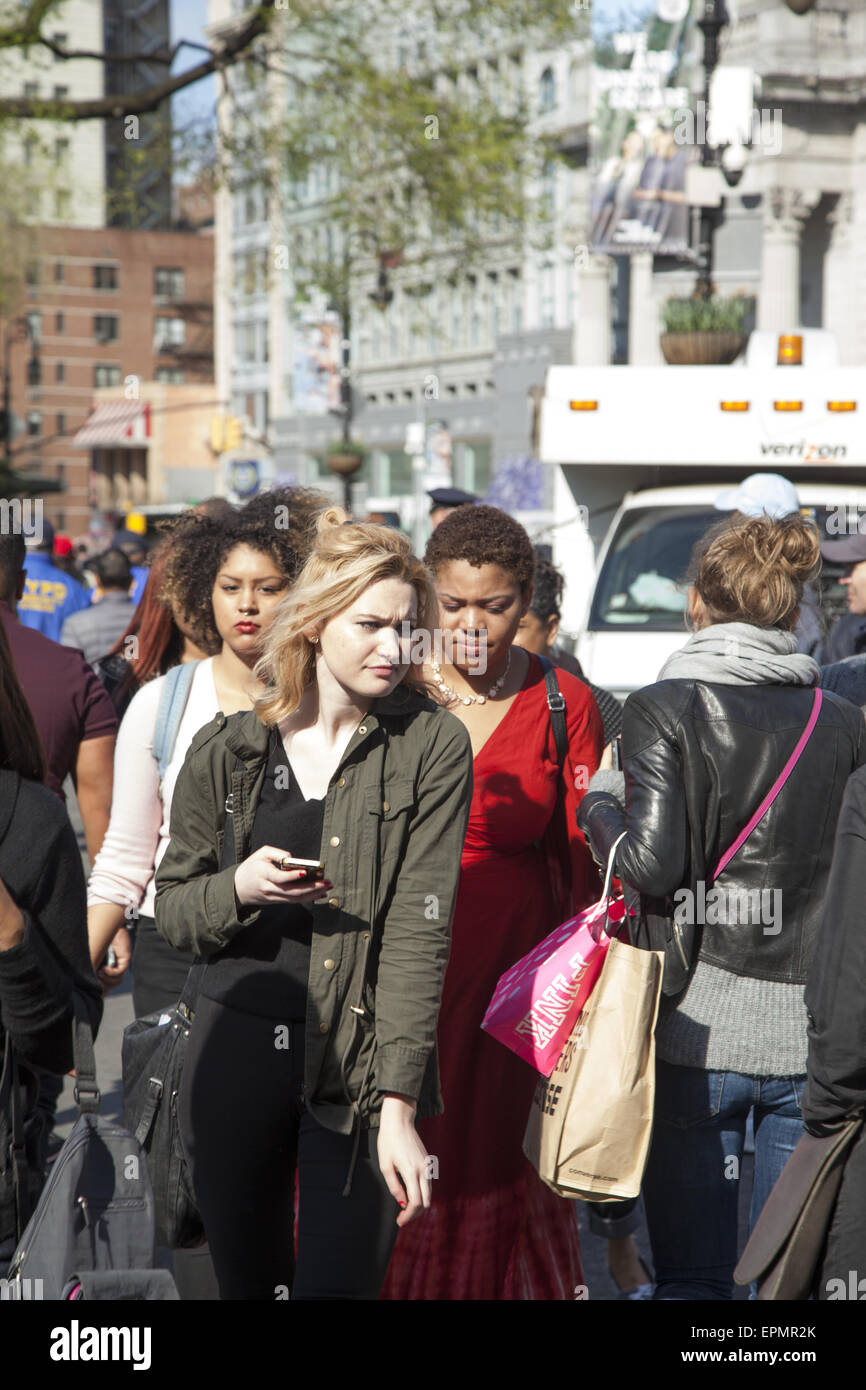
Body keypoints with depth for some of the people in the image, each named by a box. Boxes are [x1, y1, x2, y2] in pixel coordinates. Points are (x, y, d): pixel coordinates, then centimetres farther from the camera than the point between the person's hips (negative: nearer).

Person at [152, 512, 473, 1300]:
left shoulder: (432, 746, -4)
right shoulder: (228, 752, 4)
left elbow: (420, 927, -11)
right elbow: (171, 909, 11)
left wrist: (398, 1106, -18)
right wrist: (237, 889, -13)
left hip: (360, 1064, -3)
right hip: (236, 1051, 3)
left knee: (339, 1283, -5)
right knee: (247, 1280, 13)